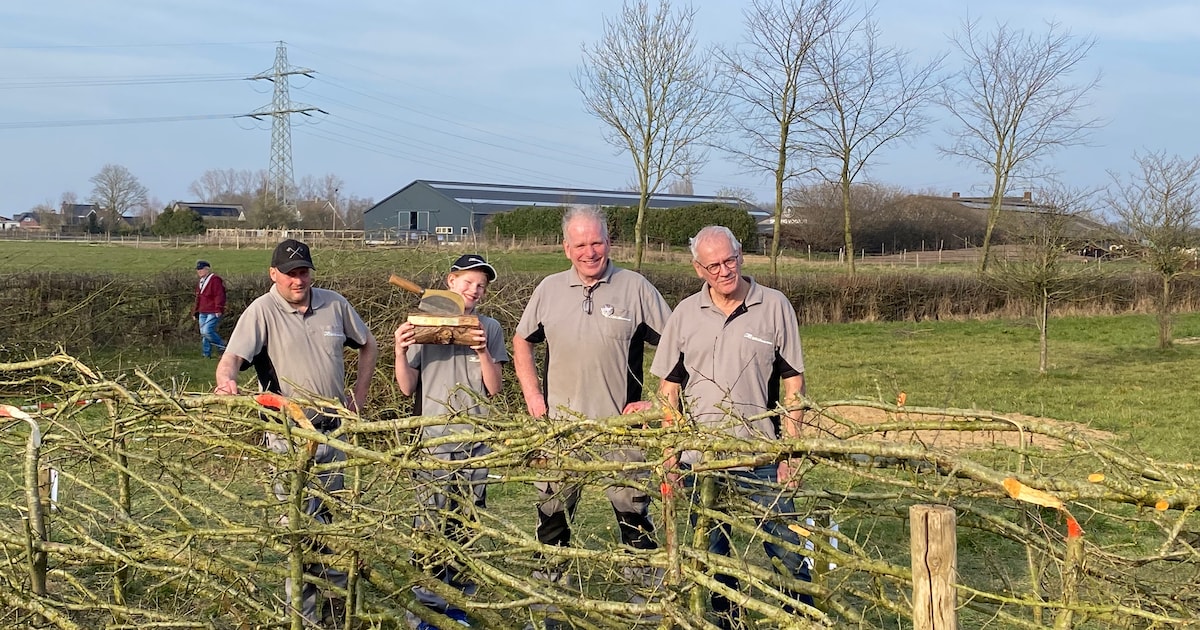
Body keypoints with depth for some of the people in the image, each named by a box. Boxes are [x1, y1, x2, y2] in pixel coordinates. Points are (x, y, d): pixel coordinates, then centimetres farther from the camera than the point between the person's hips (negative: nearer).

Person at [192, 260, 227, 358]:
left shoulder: (215, 280, -10)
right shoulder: (200, 282, 19)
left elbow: (219, 296, -16)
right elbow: (198, 298, 26)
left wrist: (218, 309, -22)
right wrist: (195, 312, 22)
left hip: (213, 313, -9)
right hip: (202, 313, 9)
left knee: (207, 331, -19)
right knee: (203, 334, 7)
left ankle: (222, 346, -1)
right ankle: (207, 354, 13)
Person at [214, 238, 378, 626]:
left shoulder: (335, 305, 5)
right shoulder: (262, 311, -9)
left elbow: (368, 346, 19)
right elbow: (233, 356, -21)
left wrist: (359, 394, 12)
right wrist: (226, 380, -43)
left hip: (333, 430, 5)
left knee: (332, 519, 16)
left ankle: (338, 596, 29)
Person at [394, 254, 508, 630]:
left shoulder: (489, 328, 8)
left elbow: (495, 388, 3)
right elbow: (407, 388, 2)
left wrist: (483, 352, -11)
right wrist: (400, 351, -13)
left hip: (477, 441, 2)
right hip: (434, 439, -2)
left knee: (466, 524, 5)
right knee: (432, 523, -4)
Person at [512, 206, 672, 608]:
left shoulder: (635, 288, -4)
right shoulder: (549, 289, 5)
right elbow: (522, 343, 18)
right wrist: (533, 396, 8)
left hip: (620, 424, -3)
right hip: (561, 423, 3)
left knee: (633, 507, 2)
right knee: (553, 507, 11)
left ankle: (644, 583, 14)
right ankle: (549, 577, 25)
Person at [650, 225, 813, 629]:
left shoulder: (774, 307, 0)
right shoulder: (685, 314, 6)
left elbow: (793, 383, 2)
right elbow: (669, 387, 10)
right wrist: (669, 455, 3)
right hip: (700, 457, 3)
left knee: (787, 547, -3)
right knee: (712, 554, 11)